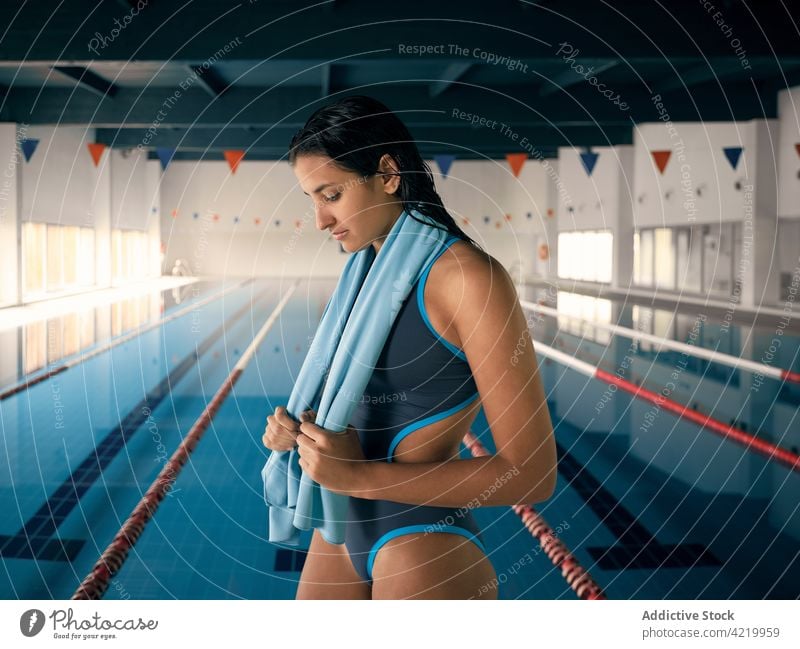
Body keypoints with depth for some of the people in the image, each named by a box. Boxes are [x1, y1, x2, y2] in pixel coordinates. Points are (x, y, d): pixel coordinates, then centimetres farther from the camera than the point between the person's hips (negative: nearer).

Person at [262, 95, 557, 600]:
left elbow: (532, 472, -19)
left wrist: (359, 476, -21)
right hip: (341, 536, 7)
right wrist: (301, 430, -3)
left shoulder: (469, 278, -16)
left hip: (426, 553, -7)